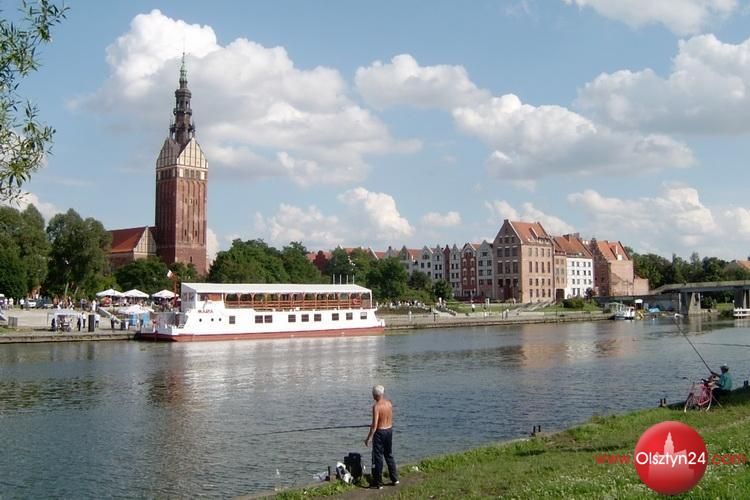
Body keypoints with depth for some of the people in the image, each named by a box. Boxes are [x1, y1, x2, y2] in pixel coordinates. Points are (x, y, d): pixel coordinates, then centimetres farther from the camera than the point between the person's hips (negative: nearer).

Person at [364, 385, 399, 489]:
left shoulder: (376, 406, -19)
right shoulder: (389, 404, 1)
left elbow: (375, 425, -21)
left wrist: (368, 438, -16)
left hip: (380, 432, -7)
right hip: (389, 430, 7)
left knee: (378, 457, 2)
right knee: (389, 455, 20)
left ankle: (378, 483, 7)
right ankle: (395, 478, 26)